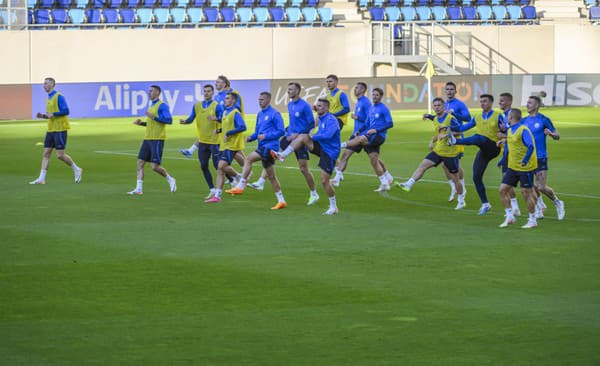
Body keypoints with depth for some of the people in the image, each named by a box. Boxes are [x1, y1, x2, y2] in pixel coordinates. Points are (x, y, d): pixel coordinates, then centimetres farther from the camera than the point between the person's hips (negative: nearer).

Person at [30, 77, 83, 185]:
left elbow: (66, 111, -16)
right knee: (46, 153, 2)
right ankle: (41, 178, 0)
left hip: (60, 129, -8)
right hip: (51, 130, 8)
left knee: (60, 155, -8)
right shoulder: (49, 98, 15)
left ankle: (77, 170, 12)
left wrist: (53, 114, -19)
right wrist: (43, 115, 5)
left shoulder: (59, 97, -11)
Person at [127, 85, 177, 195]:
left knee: (155, 166, -10)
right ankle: (139, 189, 0)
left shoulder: (162, 105, -9)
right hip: (148, 139, 9)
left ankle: (170, 180, 14)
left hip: (157, 139, -9)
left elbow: (169, 120, -18)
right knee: (140, 162, 0)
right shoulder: (151, 106, 19)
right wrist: (142, 123, 13)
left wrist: (154, 117, -22)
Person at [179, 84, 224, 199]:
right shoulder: (197, 105, 8)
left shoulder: (217, 106, -7)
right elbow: (191, 119, 7)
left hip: (214, 141, -5)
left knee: (217, 165, -5)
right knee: (204, 166, 4)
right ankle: (212, 190, 15)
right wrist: (184, 121, -13)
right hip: (202, 141, 5)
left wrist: (215, 119, -35)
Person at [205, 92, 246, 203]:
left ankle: (240, 177, 1)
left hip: (232, 145, -9)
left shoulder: (235, 113, -12)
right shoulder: (225, 112, 16)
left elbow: (242, 127, -23)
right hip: (224, 145, 9)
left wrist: (228, 133, -21)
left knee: (222, 165, -20)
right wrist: (220, 130, 8)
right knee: (220, 170, 7)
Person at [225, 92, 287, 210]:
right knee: (271, 176, 10)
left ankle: (241, 186, -20)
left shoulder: (274, 114, -8)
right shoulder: (260, 114, 18)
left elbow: (281, 131, -11)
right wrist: (251, 137, 4)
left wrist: (266, 136, -19)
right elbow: (258, 132, 24)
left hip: (270, 146, -9)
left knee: (249, 158, -22)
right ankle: (281, 201, 16)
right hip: (263, 147, 9)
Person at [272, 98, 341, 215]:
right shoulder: (321, 119, 11)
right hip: (321, 147, 8)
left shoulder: (331, 120, -17)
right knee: (302, 137, -10)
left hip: (329, 152, -8)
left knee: (324, 180, -9)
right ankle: (283, 155, -15)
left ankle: (333, 207, 4)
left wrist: (313, 137, -19)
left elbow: (328, 135, -31)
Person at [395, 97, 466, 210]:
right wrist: (433, 141, 7)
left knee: (455, 178, 4)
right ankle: (408, 185, -13)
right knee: (422, 166, -8)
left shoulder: (450, 118, -15)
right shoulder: (435, 119, 9)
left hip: (450, 153, -7)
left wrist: (446, 135, -26)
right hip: (438, 151, 7)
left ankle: (461, 201, 18)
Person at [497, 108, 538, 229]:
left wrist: (524, 162, -26)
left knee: (526, 193, -2)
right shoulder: (510, 130, 8)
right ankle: (510, 217, 11)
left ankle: (532, 221, 10)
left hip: (525, 168, -8)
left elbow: (531, 146, -25)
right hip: (512, 167, 8)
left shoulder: (523, 130, -18)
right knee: (503, 189, 3)